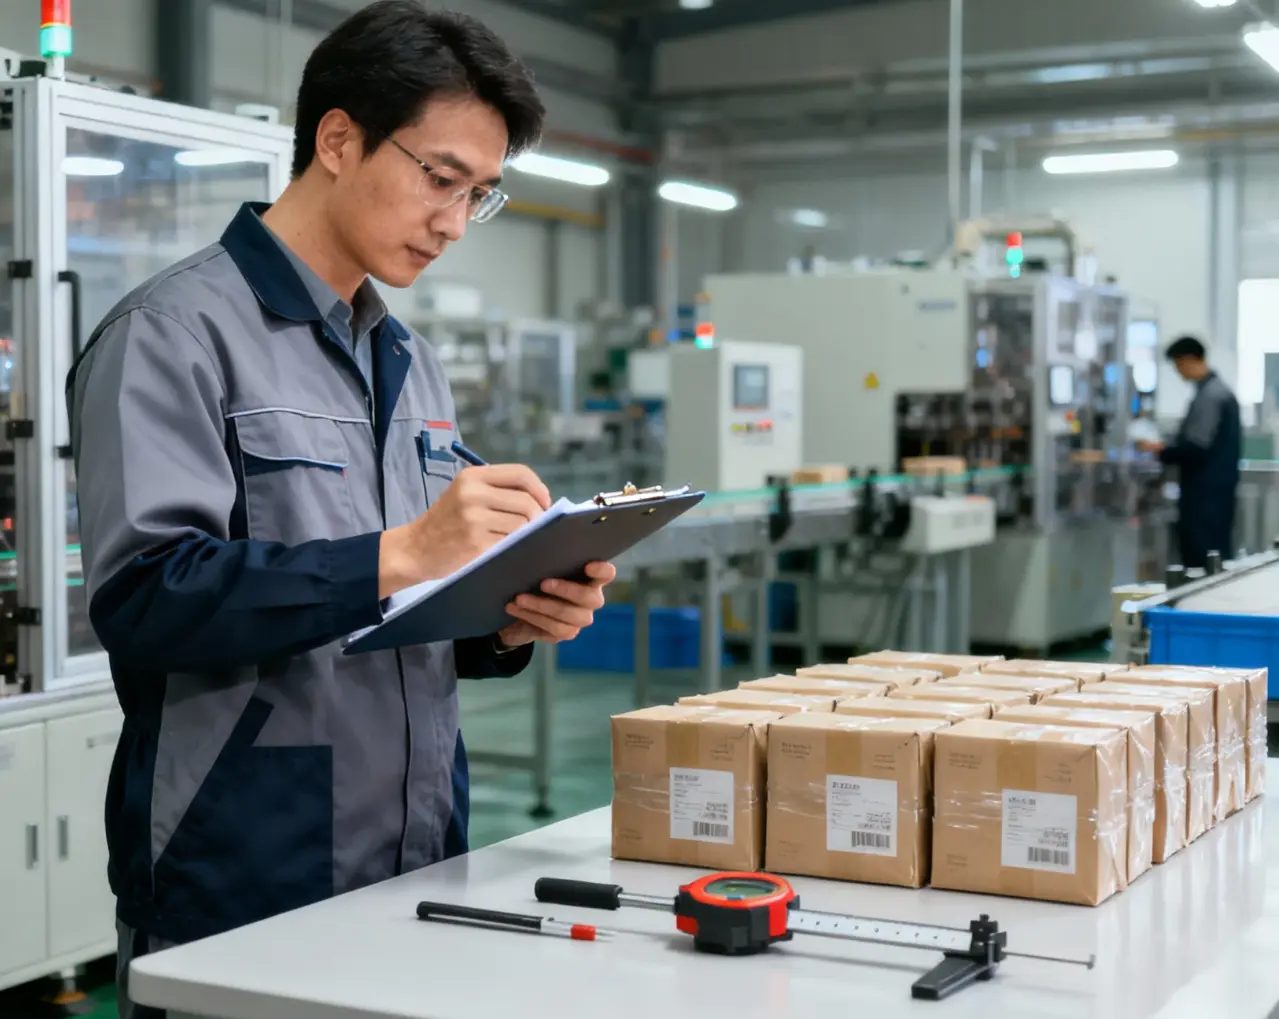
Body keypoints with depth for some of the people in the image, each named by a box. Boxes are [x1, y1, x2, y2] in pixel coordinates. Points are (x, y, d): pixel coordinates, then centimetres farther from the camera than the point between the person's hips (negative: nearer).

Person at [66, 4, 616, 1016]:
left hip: (420, 874, 7)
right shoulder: (176, 332, -9)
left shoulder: (414, 362, 14)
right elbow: (143, 597, -21)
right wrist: (397, 557, -26)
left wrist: (512, 622, -2)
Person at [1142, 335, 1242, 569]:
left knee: (1200, 559, -8)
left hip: (1205, 491, -10)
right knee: (1215, 554, 11)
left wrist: (1162, 452, -7)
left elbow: (1196, 448, -22)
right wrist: (1171, 448, 13)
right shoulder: (1219, 389, 14)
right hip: (1217, 486, 10)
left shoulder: (1209, 396, -17)